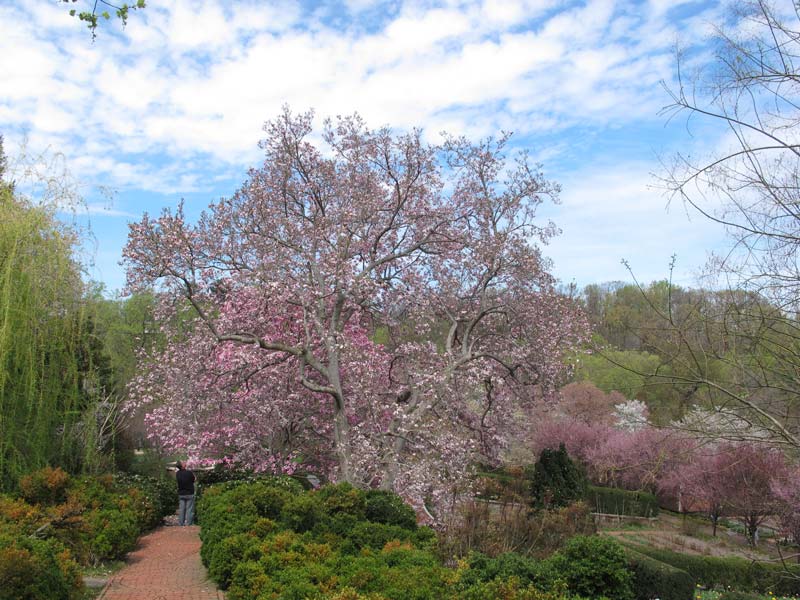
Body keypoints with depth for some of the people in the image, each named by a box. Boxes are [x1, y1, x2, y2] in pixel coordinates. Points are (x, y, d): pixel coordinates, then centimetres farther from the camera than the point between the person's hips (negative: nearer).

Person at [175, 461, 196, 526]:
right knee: (189, 509, 2)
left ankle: (180, 523, 13)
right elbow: (193, 480, -4)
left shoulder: (177, 474, -5)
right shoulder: (189, 472, -19)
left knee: (181, 509, 11)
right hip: (189, 494, -4)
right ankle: (188, 523, 1)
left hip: (181, 494, 4)